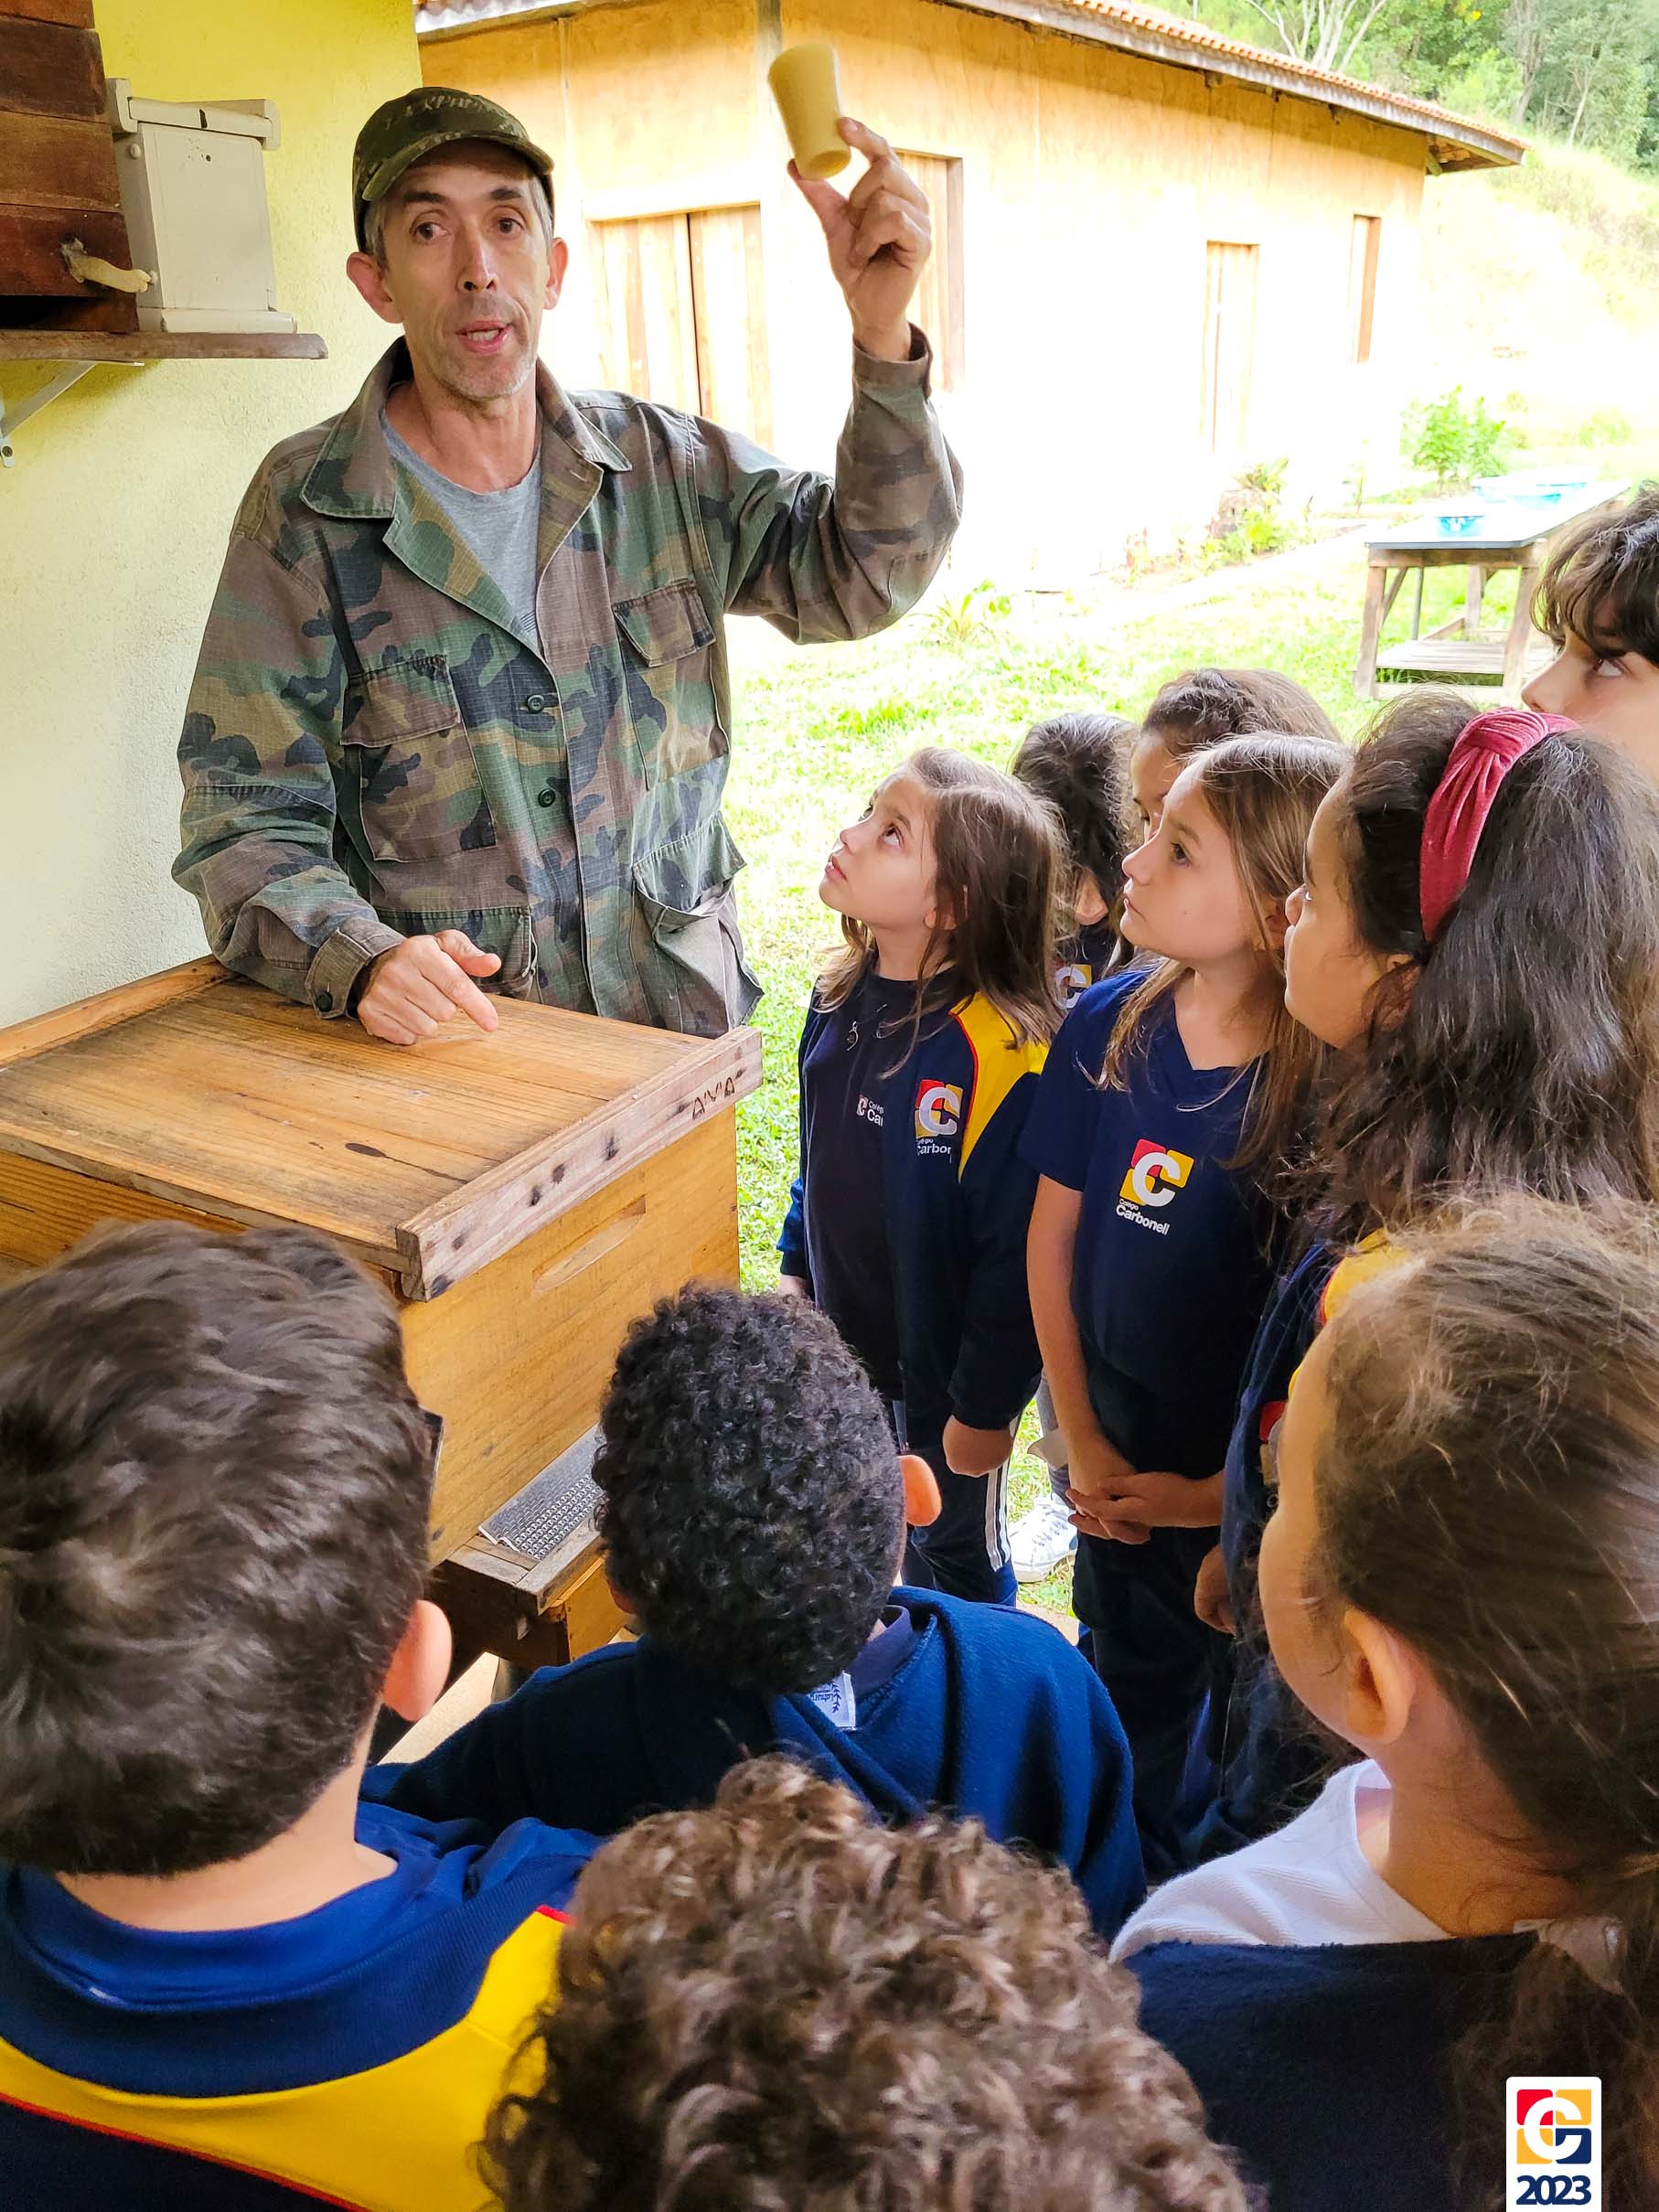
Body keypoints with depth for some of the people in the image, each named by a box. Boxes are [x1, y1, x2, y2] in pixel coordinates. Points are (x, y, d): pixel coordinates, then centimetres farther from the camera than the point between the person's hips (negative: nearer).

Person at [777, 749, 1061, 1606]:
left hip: (944, 1371, -7)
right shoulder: (842, 996, -5)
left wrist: (985, 1405, -17)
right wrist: (796, 1270, 13)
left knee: (957, 1553, 18)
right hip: (843, 1345, 7)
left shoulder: (997, 1048, -28)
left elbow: (1015, 1249, -23)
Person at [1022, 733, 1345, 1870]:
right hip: (1117, 1446, 4)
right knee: (1132, 1697, 24)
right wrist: (1083, 1443, -1)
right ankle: (1127, 1887, 50)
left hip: (1255, 1483, -4)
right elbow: (1054, 1234, -1)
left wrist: (1217, 1493, -11)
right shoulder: (1109, 1028, -10)